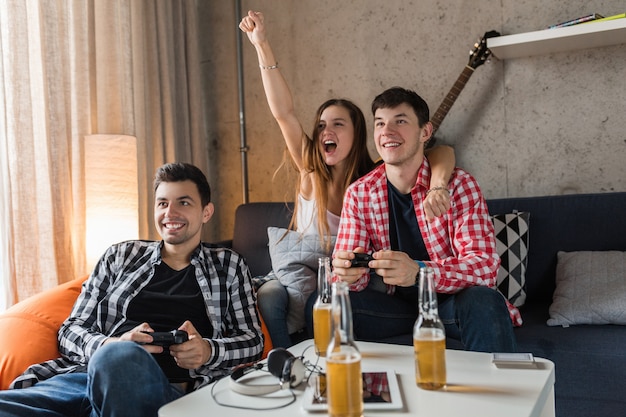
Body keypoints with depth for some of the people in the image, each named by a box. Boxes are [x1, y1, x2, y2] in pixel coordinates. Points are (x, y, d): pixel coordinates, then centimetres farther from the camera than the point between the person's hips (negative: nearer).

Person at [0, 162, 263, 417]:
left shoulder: (228, 266, 18)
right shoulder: (120, 256, 21)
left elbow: (253, 341, 15)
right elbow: (71, 329, 17)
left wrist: (208, 351, -8)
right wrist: (108, 345, -7)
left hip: (165, 387, -1)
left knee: (121, 358, -39)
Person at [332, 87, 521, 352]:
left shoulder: (459, 185, -12)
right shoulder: (358, 194, -3)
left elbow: (485, 265, -23)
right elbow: (349, 269, -4)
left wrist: (418, 272, -42)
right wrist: (346, 274, -31)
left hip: (451, 301, -2)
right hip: (396, 305, 3)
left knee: (484, 302, -34)